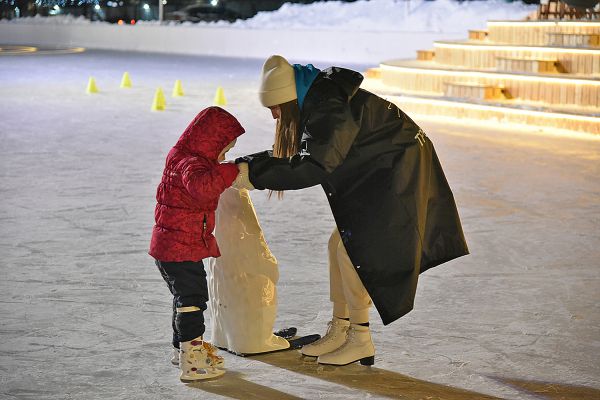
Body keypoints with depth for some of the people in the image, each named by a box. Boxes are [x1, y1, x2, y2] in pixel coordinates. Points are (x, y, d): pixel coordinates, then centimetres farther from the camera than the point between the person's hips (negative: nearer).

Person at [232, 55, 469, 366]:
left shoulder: (332, 110, -29)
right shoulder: (316, 103, 3)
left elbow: (314, 168, -37)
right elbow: (297, 154, 10)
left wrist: (254, 173, -34)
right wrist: (249, 163, -2)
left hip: (396, 174, -10)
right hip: (375, 174, 10)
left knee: (353, 250, -11)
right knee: (339, 245, 9)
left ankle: (360, 341, -1)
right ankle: (339, 331, 17)